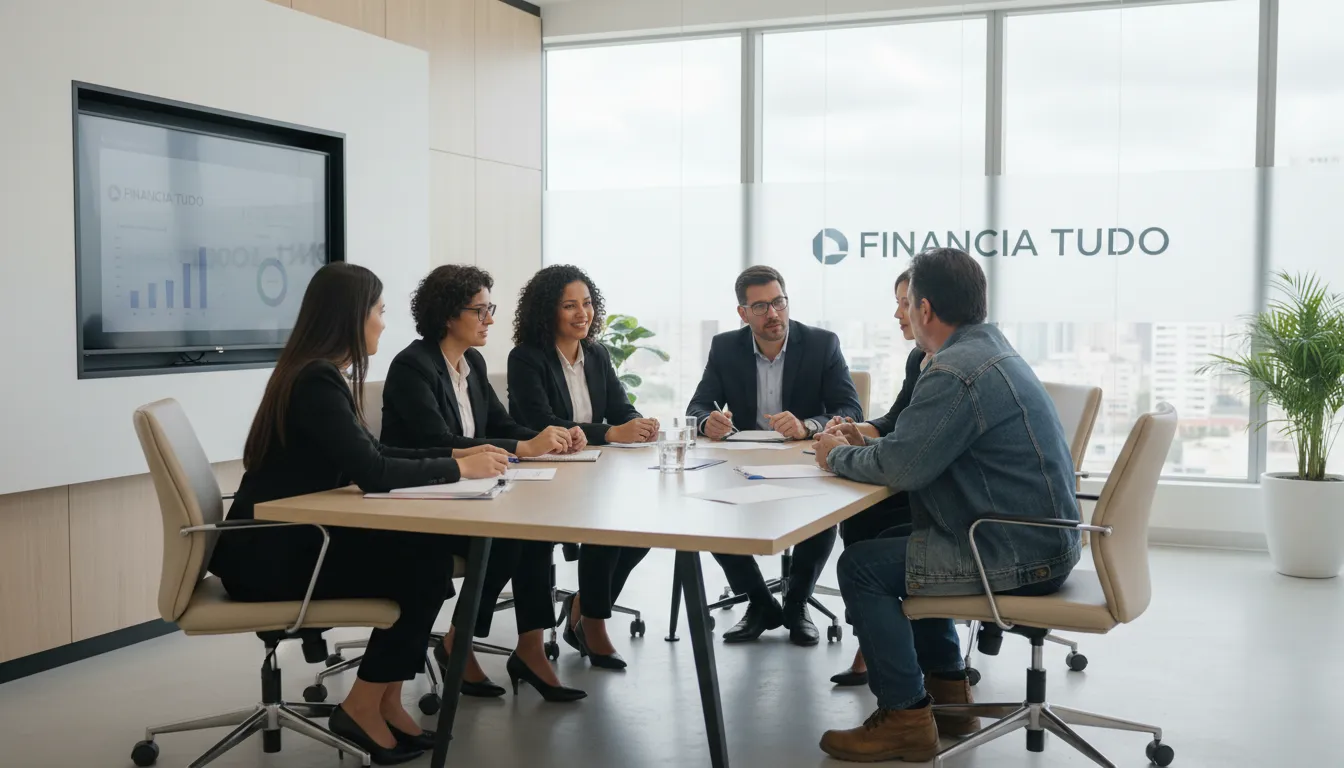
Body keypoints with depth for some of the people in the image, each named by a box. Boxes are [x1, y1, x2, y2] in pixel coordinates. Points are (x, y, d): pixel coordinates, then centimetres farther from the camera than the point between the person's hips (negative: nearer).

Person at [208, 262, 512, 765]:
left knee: (429, 553, -3)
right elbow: (369, 471, -25)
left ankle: (386, 700, 6)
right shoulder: (316, 380, -20)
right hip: (268, 552, -9)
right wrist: (459, 469, -15)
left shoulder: (322, 374, 11)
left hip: (292, 538, 9)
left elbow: (373, 453, 17)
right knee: (424, 565, -10)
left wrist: (456, 454, 10)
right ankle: (364, 707, 3)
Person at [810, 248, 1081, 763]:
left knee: (861, 566, -6)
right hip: (1041, 540, 10)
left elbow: (900, 468, -21)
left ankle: (904, 719, 3)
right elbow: (925, 449, 20)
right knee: (897, 546, 23)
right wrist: (867, 446, 8)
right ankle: (948, 690, 27)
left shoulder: (956, 372, -21)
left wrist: (838, 456, -3)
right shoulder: (990, 349, 12)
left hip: (1016, 556, -10)